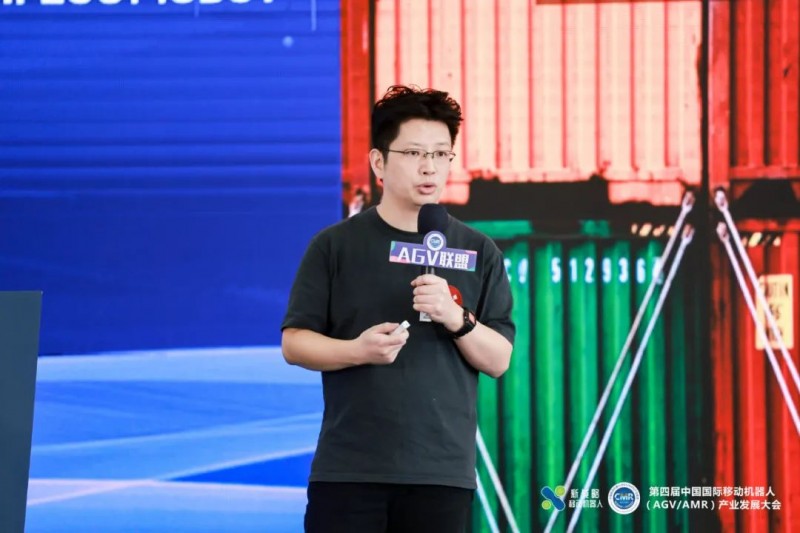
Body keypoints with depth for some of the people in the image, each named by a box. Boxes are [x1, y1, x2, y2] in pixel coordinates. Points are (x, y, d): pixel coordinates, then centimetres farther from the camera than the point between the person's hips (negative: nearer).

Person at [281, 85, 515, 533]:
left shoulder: (479, 253, 8)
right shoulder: (335, 246, 5)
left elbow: (499, 360, 5)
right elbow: (294, 343, 4)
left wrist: (457, 319, -14)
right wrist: (357, 349, -16)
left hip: (442, 470, 1)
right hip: (349, 467, -1)